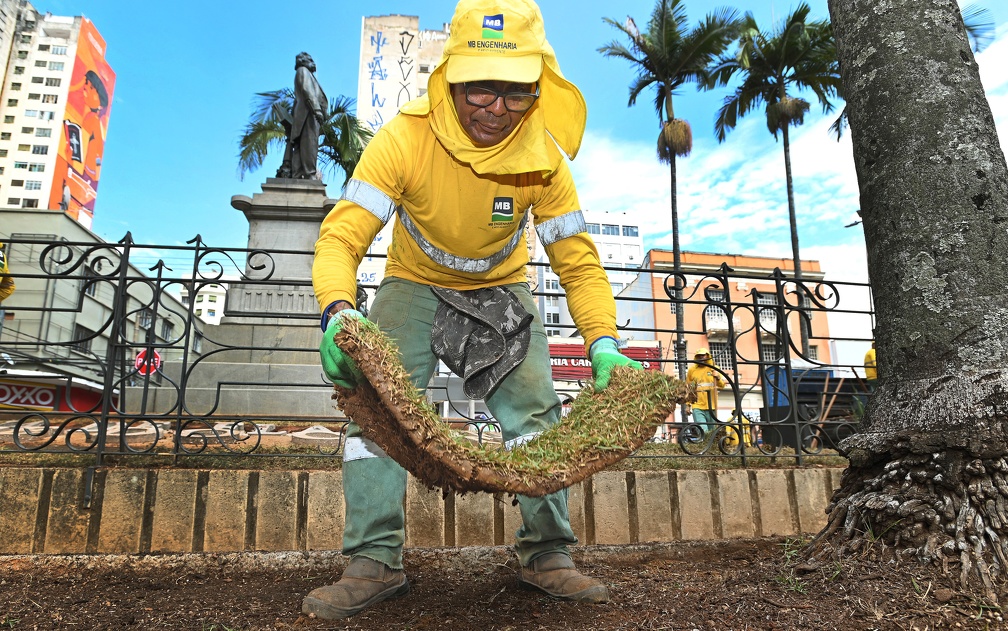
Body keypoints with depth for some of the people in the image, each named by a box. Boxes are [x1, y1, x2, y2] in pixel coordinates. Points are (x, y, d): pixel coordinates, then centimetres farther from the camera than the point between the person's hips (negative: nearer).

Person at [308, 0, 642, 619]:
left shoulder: (543, 156, -21)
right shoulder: (405, 137, -27)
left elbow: (579, 262, -15)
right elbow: (342, 235, -30)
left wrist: (603, 345, -30)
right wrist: (338, 310, -52)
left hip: (501, 288, 2)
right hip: (417, 284, -1)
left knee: (536, 409, -8)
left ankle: (547, 553, 6)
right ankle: (375, 562, -8)